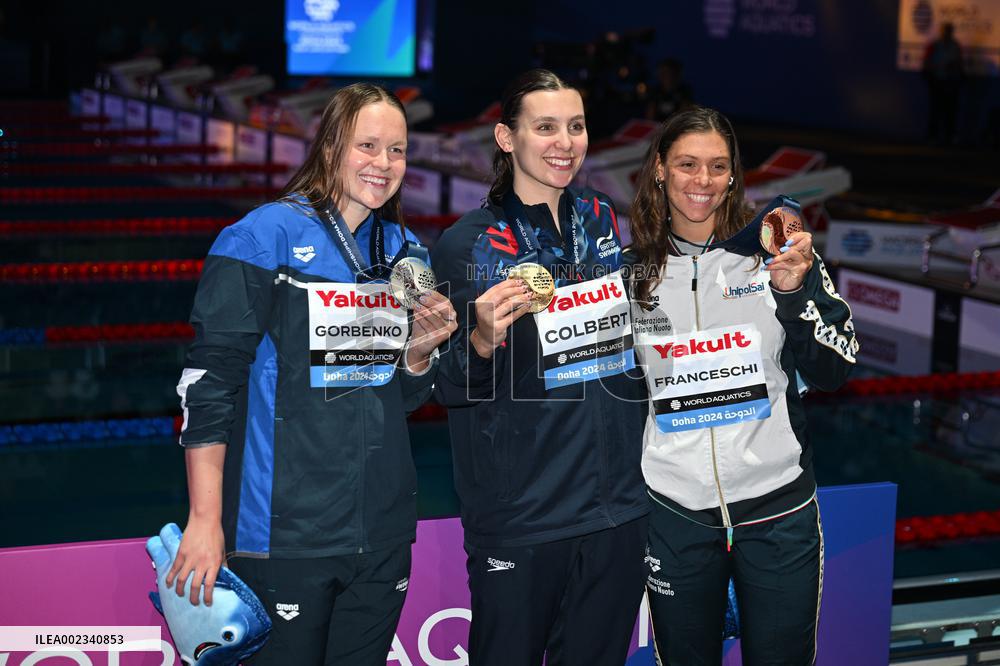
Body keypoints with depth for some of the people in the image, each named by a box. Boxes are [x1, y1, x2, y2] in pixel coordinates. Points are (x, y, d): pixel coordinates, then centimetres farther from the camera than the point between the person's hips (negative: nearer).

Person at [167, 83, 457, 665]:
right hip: (286, 527, -6)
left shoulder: (404, 248, 11)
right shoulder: (265, 236, -8)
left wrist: (420, 350, -5)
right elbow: (209, 384, -11)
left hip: (383, 531, 6)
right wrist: (205, 522, -15)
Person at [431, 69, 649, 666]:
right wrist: (483, 340, -25)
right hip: (519, 519, -4)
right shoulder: (467, 245, -8)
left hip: (618, 507, 5)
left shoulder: (606, 222, 6)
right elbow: (450, 388, -7)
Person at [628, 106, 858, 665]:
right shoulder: (634, 268, 2)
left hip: (777, 505, -1)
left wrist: (798, 290, -20)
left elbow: (834, 372, -6)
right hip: (675, 512, 1)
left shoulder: (776, 253, -3)